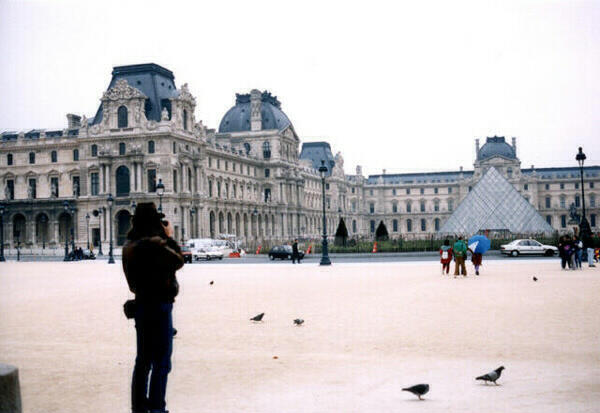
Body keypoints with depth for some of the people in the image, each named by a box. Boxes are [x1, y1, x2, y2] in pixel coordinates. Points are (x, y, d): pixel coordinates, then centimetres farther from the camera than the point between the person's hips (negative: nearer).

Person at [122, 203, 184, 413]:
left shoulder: (130, 244, 6)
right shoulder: (155, 243, -20)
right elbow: (178, 261, -9)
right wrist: (170, 237, 0)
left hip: (141, 303, 9)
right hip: (159, 305, -9)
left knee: (143, 360, 17)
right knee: (162, 362, 0)